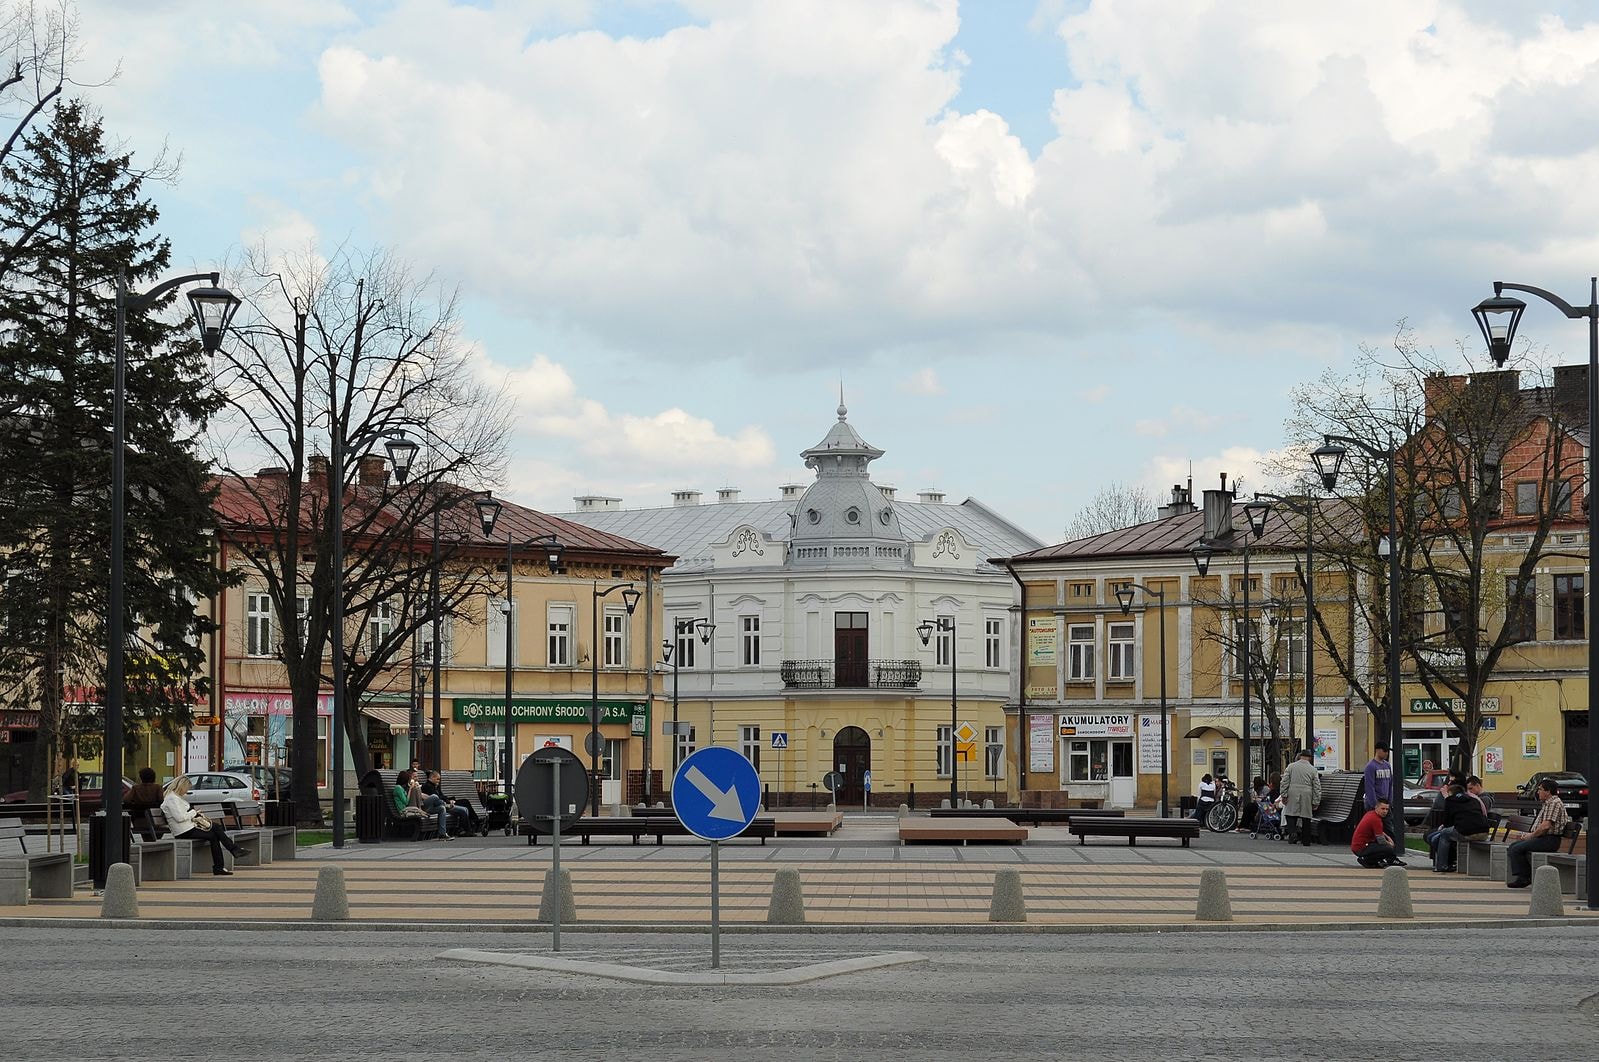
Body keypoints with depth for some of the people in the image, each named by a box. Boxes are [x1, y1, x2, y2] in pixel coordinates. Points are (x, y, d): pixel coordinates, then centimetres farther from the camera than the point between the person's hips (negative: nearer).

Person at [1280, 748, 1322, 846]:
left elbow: (1285, 782, 0)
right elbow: (1317, 787, 3)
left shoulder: (1291, 766, 4)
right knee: (1306, 819, 5)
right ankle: (1306, 840, 7)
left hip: (1293, 796, 0)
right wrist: (1316, 802, 6)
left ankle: (1292, 833, -19)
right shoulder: (1313, 770, 4)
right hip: (1306, 797, 0)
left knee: (1291, 817, 4)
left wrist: (1284, 795, 3)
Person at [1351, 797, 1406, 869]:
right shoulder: (1376, 819, -21)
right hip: (1361, 849, -11)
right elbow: (1381, 841, -16)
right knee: (1389, 850, -21)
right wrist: (1390, 845, 5)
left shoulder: (1370, 813, 9)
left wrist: (1388, 837, 15)